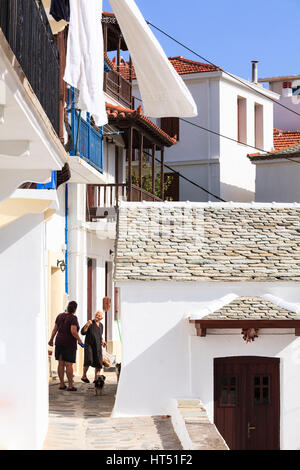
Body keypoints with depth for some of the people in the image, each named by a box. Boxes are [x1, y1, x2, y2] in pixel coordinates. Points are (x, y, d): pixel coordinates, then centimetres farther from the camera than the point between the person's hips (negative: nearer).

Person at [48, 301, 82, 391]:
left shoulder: (60, 316, 5)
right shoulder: (73, 318, -15)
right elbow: (73, 331, -24)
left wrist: (51, 339, 20)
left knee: (61, 364, 7)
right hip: (69, 343, -6)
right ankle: (70, 385, -2)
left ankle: (62, 384, 10)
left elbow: (55, 329, 10)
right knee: (69, 364, -4)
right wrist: (79, 340, -10)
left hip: (59, 342, 6)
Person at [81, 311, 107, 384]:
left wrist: (102, 341, 13)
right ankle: (84, 376, -4)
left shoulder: (101, 325, 13)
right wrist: (87, 325, -27)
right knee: (88, 360, -21)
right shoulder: (90, 323, -5)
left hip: (98, 346, 5)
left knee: (99, 363, -2)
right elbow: (82, 332, -14)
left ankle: (96, 379, 6)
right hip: (89, 344, -5)